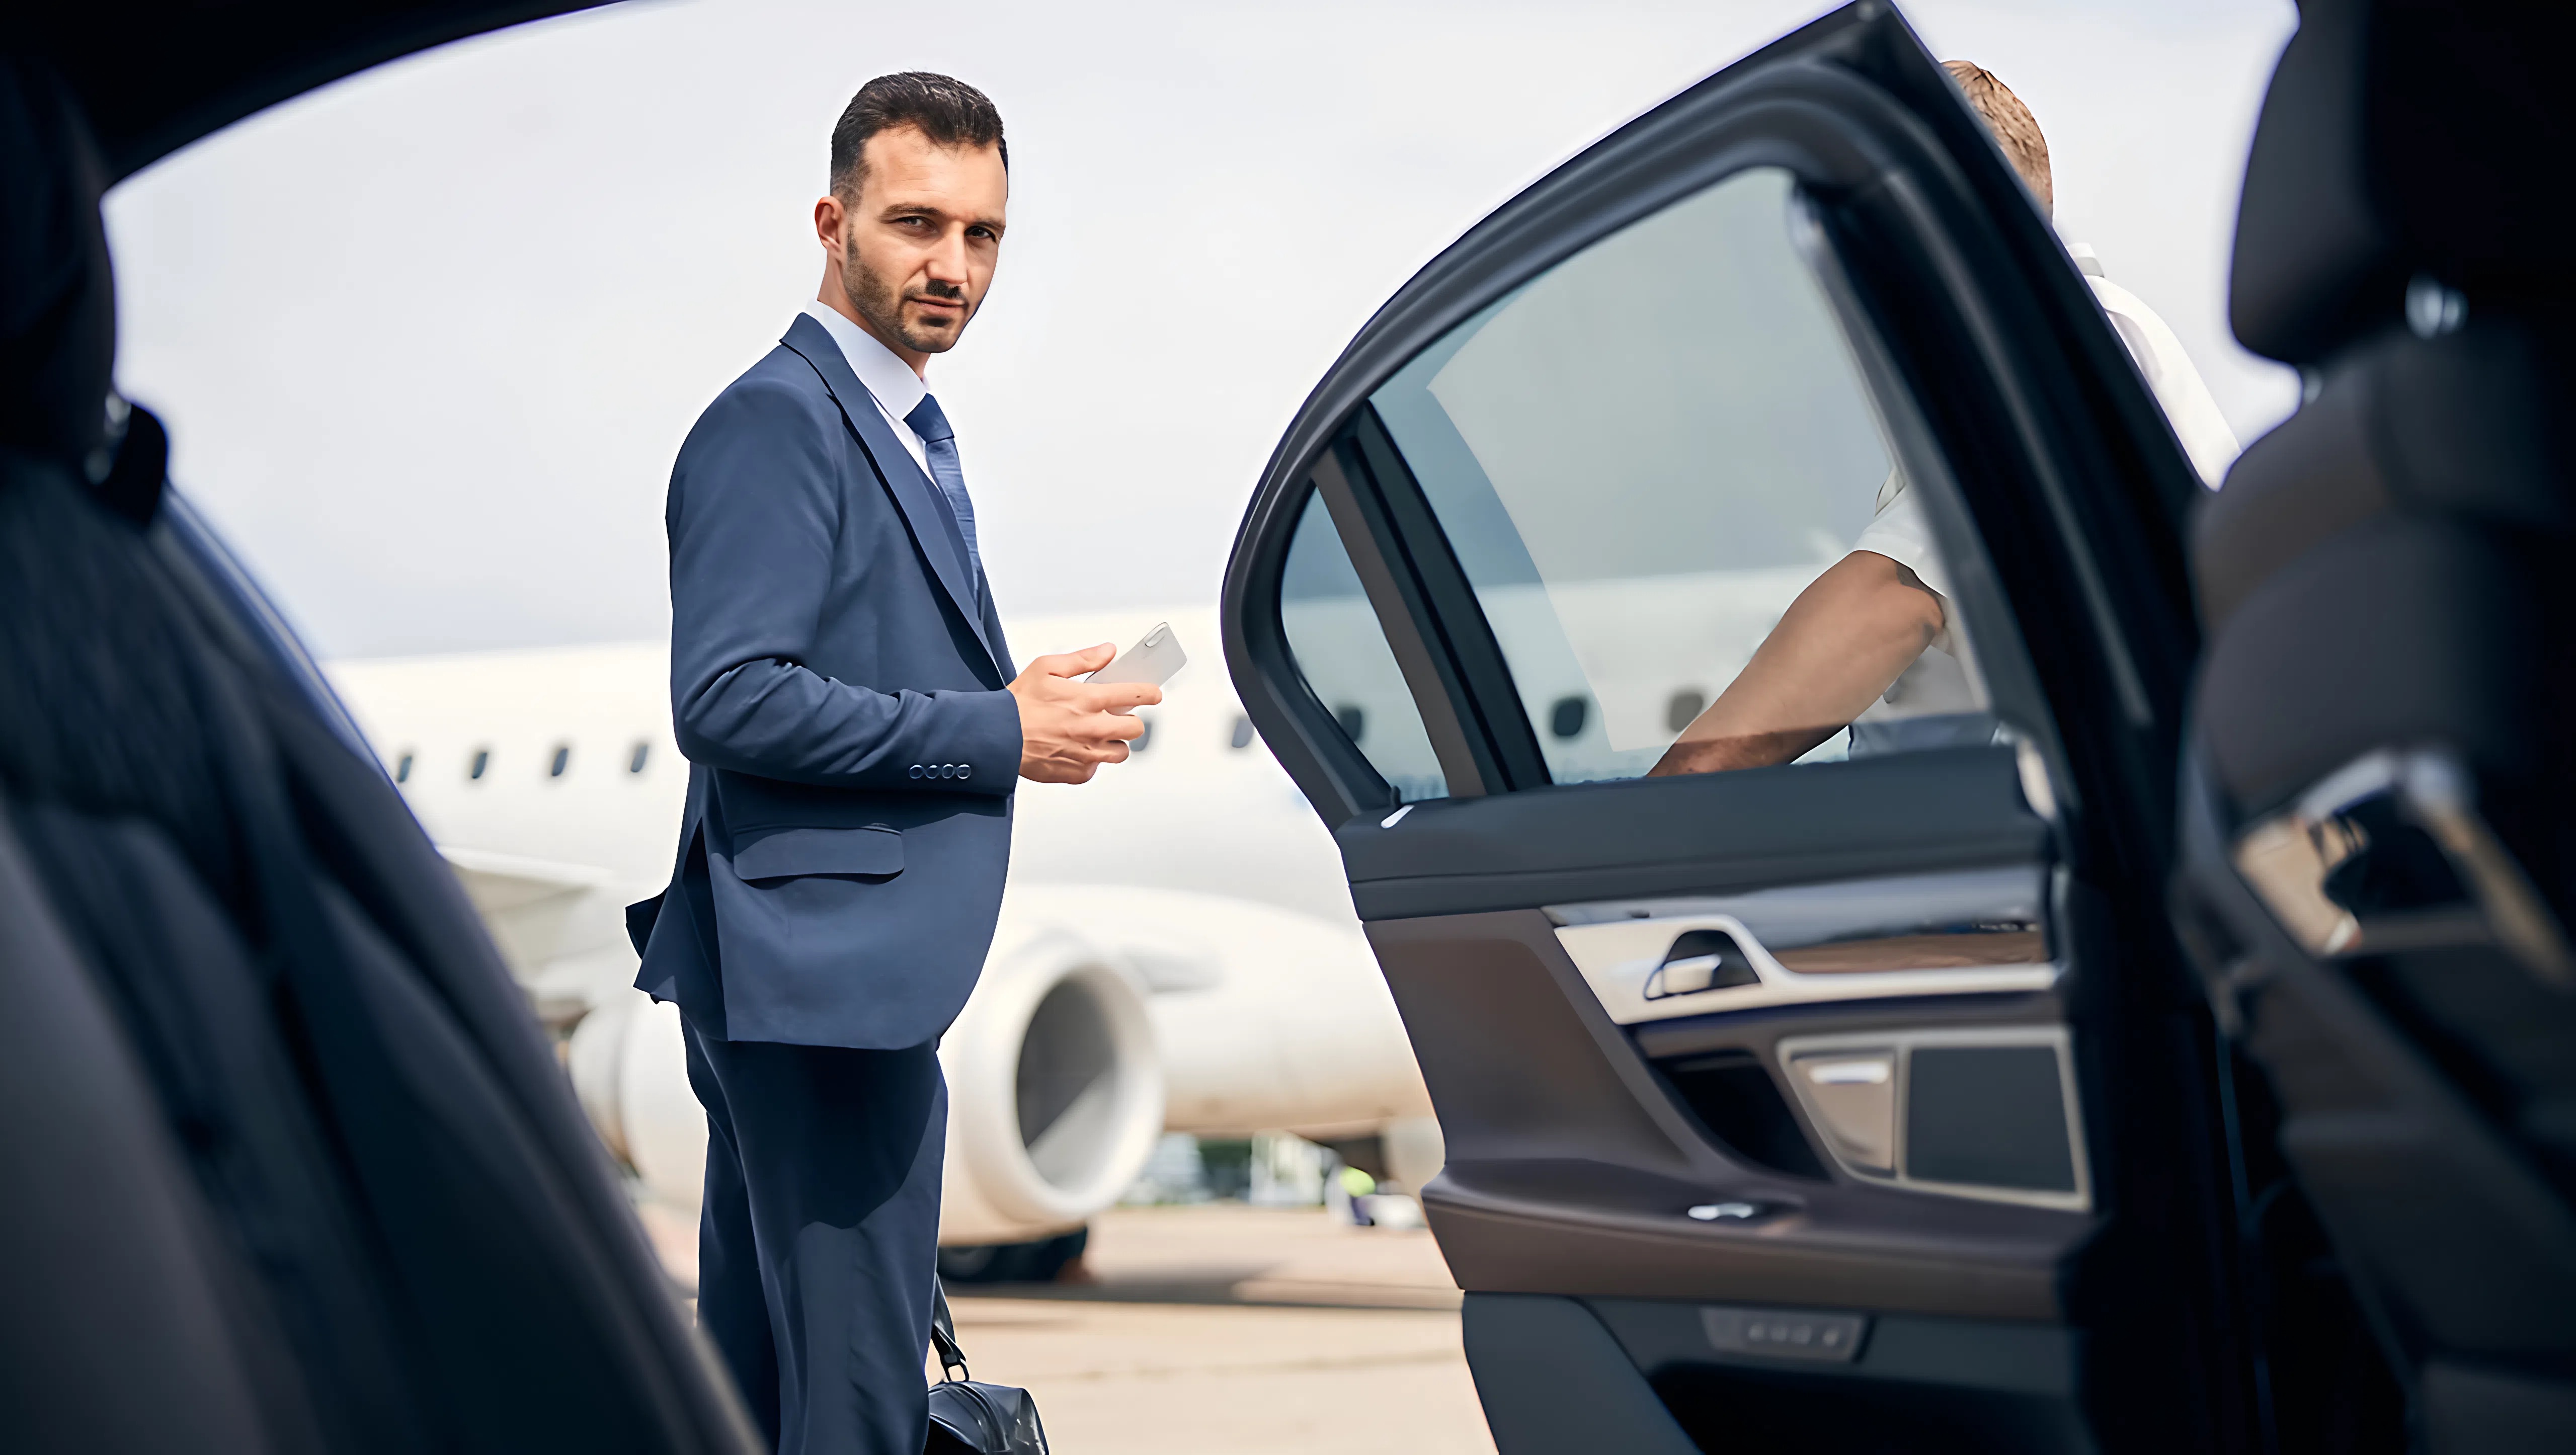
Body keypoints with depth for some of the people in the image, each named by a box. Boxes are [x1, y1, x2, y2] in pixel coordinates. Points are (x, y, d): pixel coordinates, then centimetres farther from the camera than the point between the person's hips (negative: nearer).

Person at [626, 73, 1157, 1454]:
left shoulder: (911, 431, 19)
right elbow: (726, 701, -21)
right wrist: (1000, 733, -18)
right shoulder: (777, 420, -12)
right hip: (819, 974, -10)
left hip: (822, 976, 11)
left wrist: (1013, 696, 9)